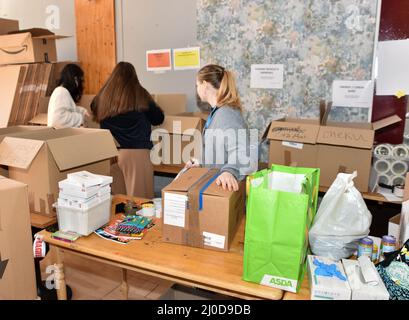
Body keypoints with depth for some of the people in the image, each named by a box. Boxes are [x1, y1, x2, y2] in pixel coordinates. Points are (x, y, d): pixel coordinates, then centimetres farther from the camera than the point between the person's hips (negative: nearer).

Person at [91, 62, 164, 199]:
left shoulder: (103, 96, 5)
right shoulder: (139, 94, -4)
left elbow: (95, 112, 24)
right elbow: (158, 118, 5)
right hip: (136, 151, -4)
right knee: (140, 195, 4)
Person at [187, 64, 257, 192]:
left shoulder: (227, 115, -22)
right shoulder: (217, 111, 8)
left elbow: (244, 154, -35)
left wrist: (230, 171, -51)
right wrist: (201, 163, 19)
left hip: (223, 185, -8)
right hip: (213, 179, 9)